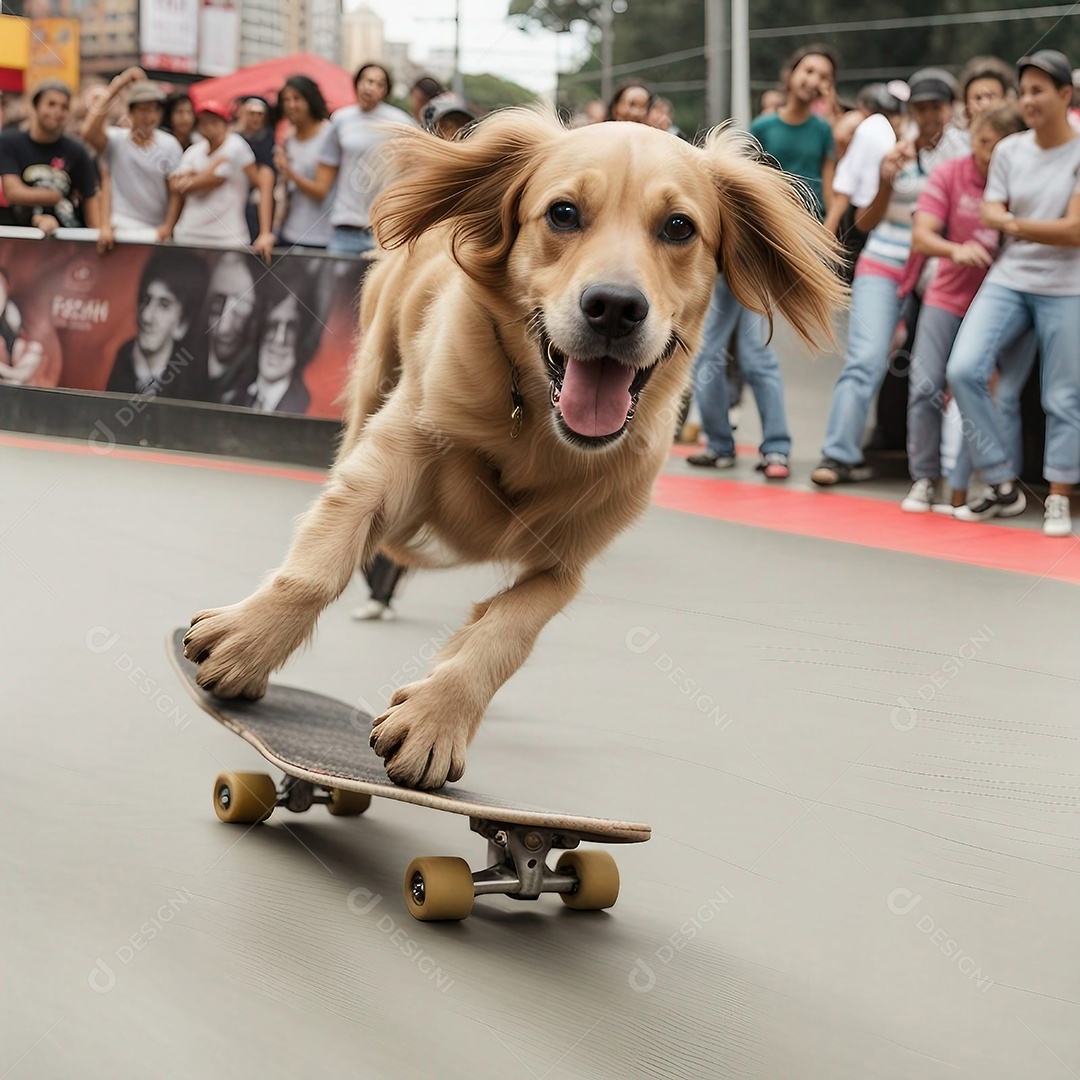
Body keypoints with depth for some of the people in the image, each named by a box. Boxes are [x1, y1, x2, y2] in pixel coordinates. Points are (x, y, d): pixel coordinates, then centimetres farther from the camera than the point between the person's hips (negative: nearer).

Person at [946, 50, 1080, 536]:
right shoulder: (1009, 150, 6)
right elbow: (992, 216, 3)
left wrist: (1013, 224, -14)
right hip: (1007, 281, 4)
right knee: (963, 370, -13)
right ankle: (1004, 487, -3)